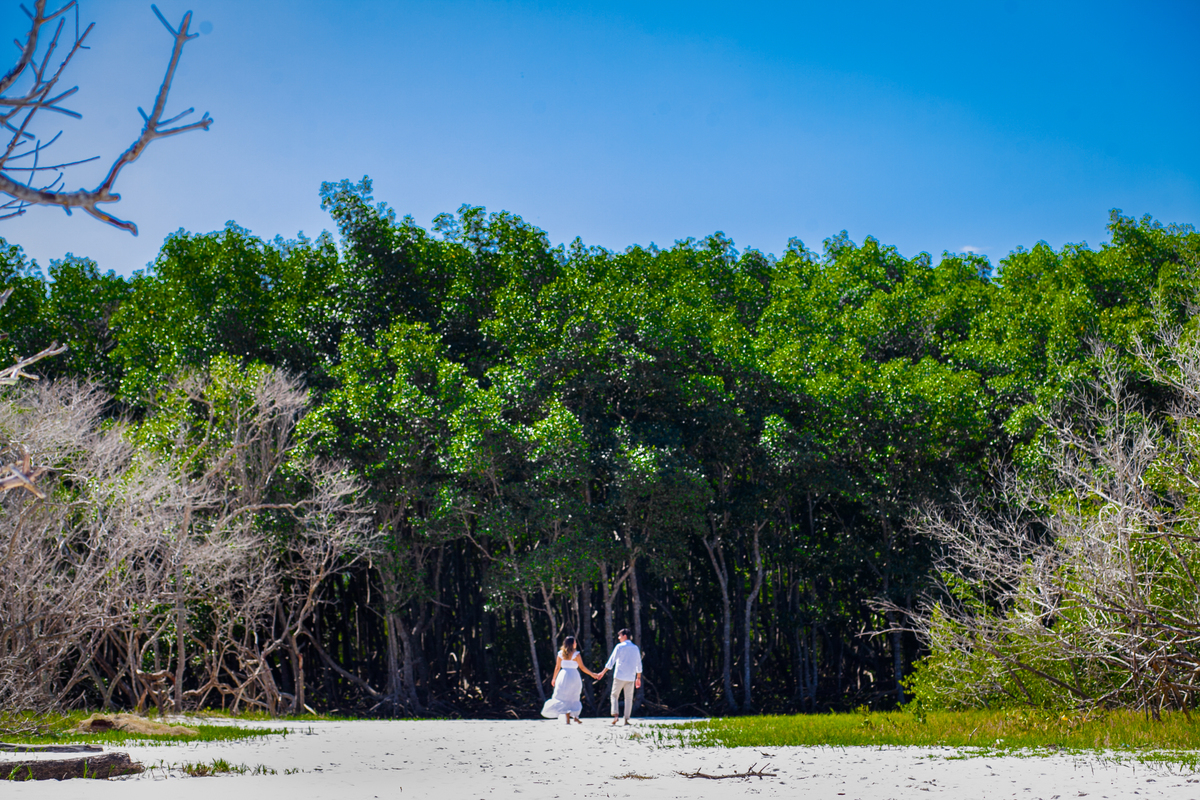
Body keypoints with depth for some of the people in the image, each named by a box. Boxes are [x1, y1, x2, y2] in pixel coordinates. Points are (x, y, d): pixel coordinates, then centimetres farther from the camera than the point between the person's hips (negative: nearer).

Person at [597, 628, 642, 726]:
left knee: (614, 696, 6)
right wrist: (638, 678, 21)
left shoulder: (620, 647, -4)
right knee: (629, 698, 7)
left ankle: (615, 714, -11)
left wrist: (603, 672, -3)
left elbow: (611, 661, -7)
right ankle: (626, 719, 2)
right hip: (631, 677, 3)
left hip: (619, 676, -3)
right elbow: (639, 665, 14)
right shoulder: (635, 648, 10)